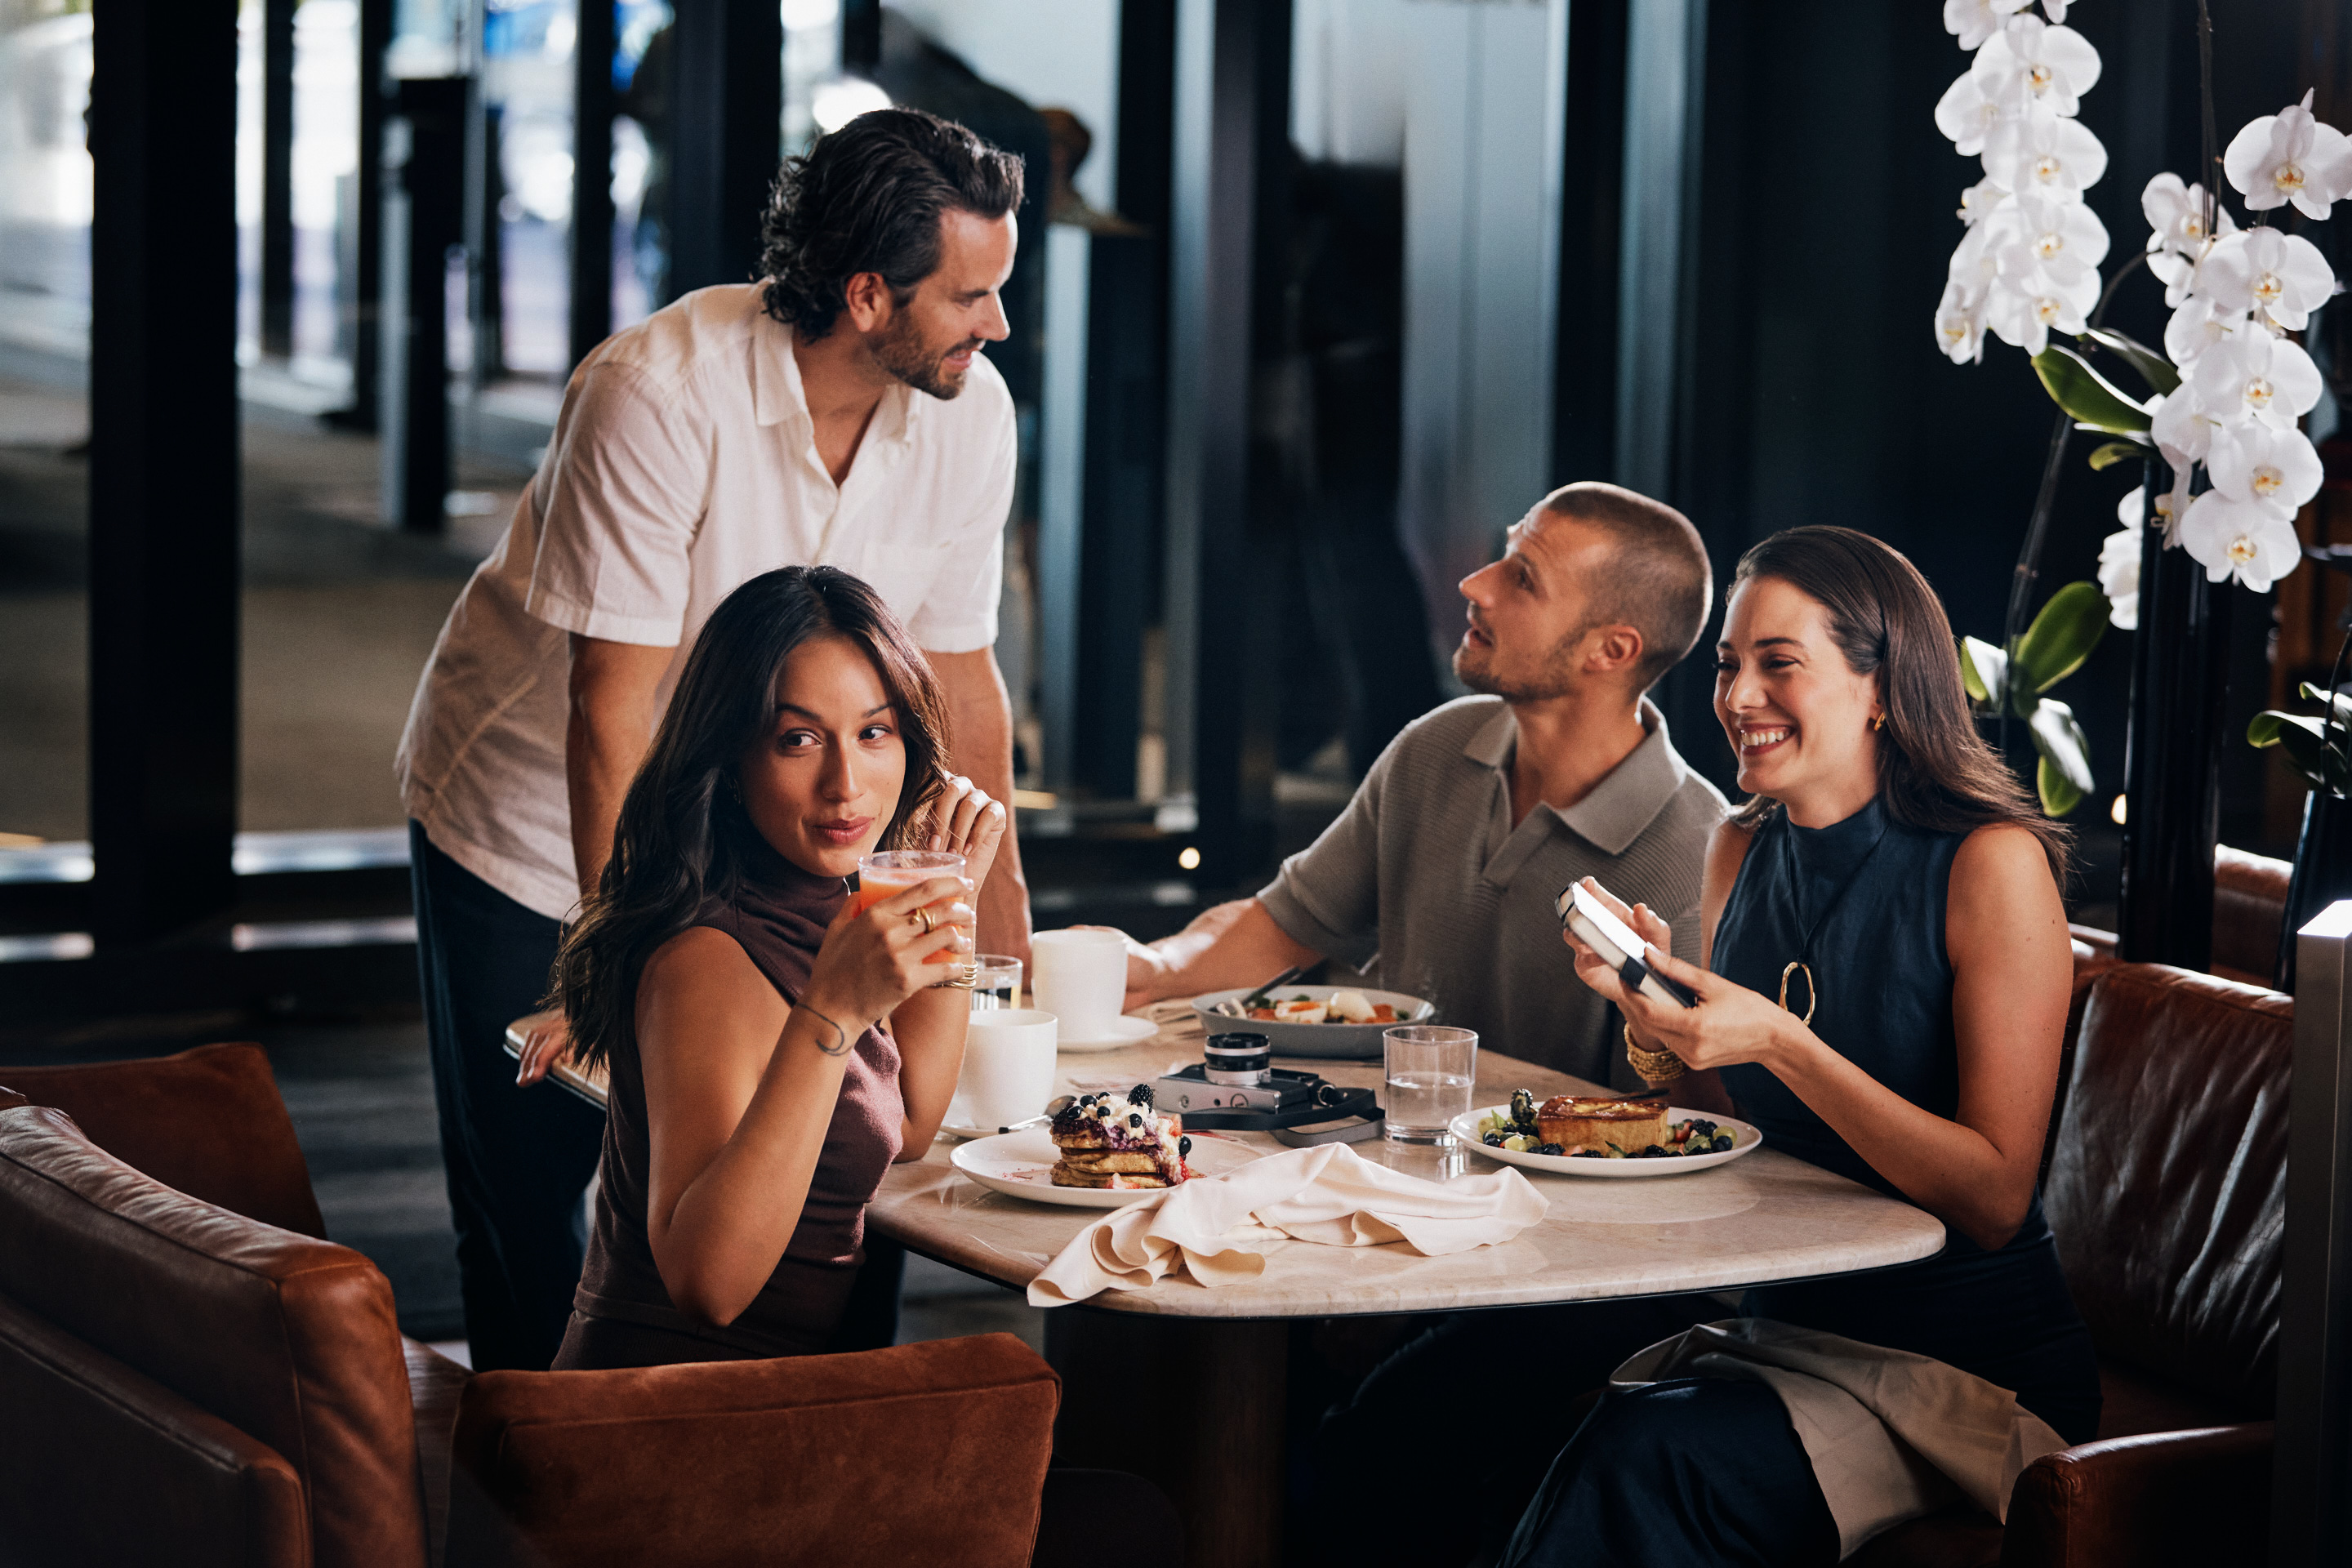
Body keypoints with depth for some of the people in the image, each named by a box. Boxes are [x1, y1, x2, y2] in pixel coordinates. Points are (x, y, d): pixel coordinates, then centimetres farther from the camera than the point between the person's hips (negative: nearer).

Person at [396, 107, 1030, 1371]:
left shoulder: (970, 416, -12)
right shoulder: (661, 394, -29)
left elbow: (956, 671, 1)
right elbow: (610, 709, -27)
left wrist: (1005, 925, 4)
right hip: (535, 829, -4)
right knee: (524, 1218, -1)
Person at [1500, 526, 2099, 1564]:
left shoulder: (1989, 864, -12)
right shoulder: (1742, 853, 8)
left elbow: (1995, 1198, -16)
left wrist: (1778, 1041, -24)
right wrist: (1651, 1008, -3)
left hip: (1973, 1362, -5)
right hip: (1781, 1322, 6)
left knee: (1644, 1451, -31)